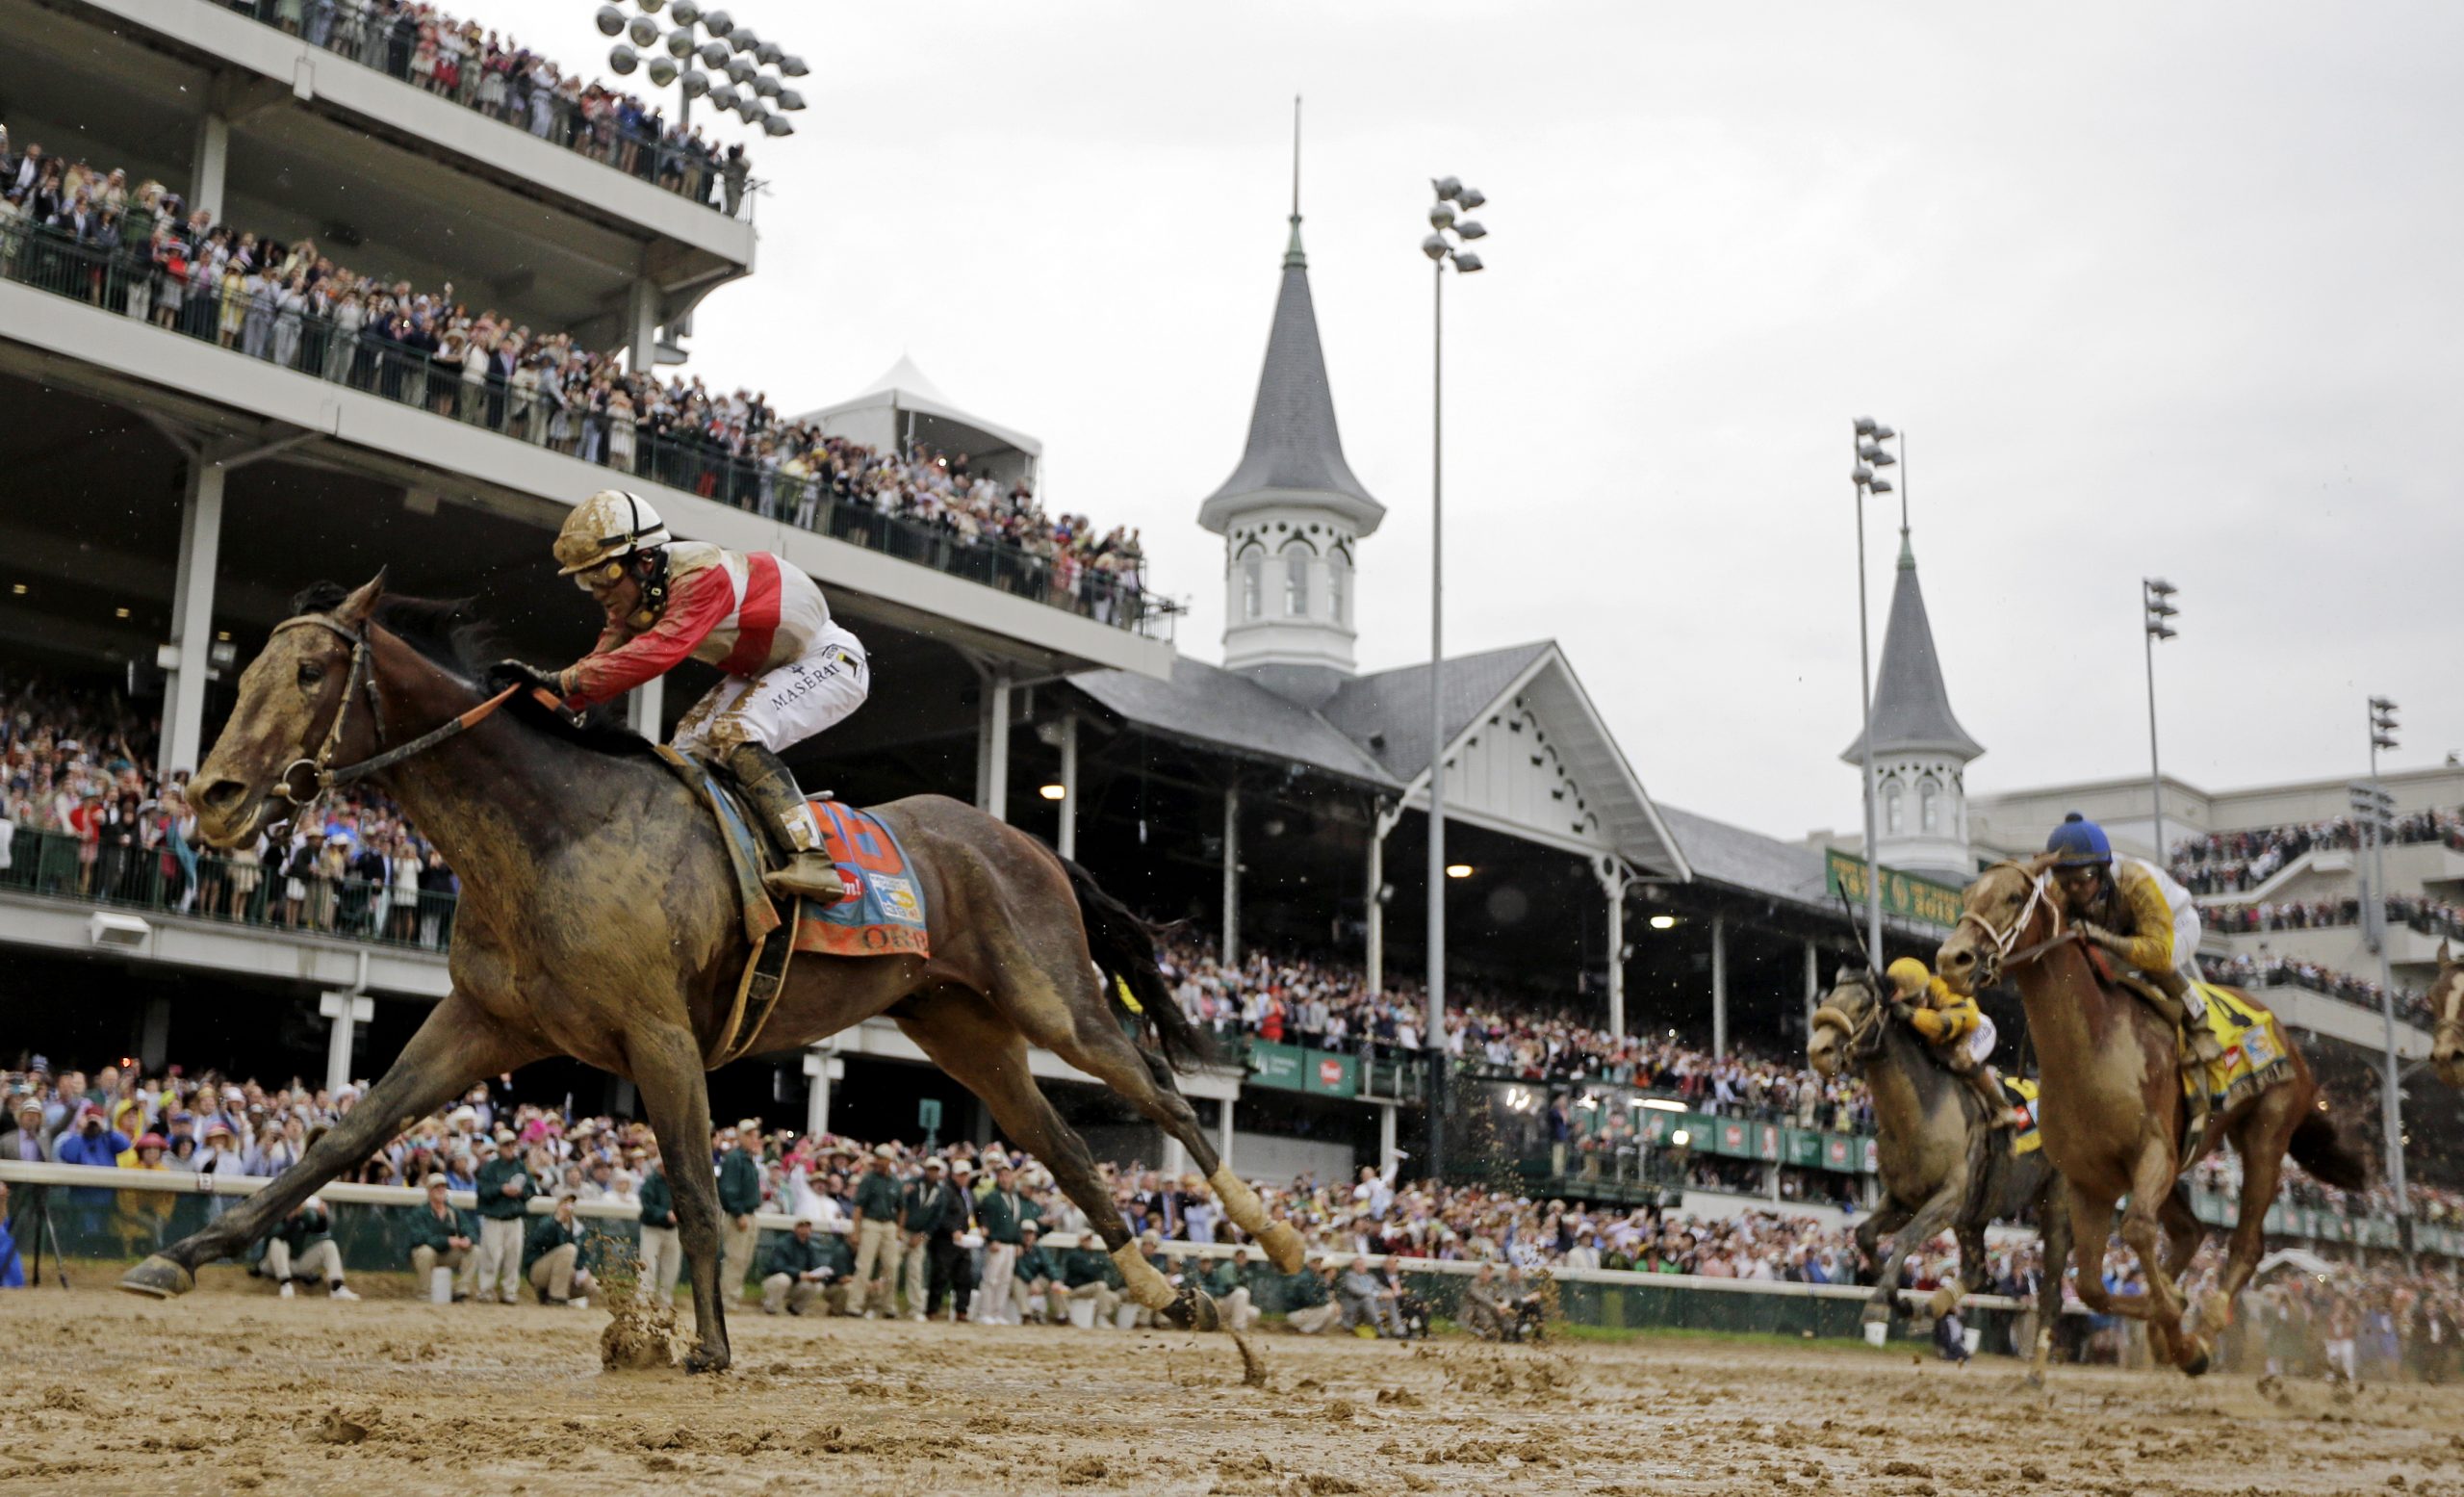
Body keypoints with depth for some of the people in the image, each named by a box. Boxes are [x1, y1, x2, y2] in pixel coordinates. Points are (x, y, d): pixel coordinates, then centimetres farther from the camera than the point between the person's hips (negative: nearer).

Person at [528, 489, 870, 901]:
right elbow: (608, 654, -8)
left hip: (831, 660, -10)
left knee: (737, 735, -26)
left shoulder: (700, 576, -32)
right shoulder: (640, 590, -4)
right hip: (765, 669, 10)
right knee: (692, 743, 2)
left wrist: (566, 682, -48)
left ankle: (812, 862, -31)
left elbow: (661, 651, -45)